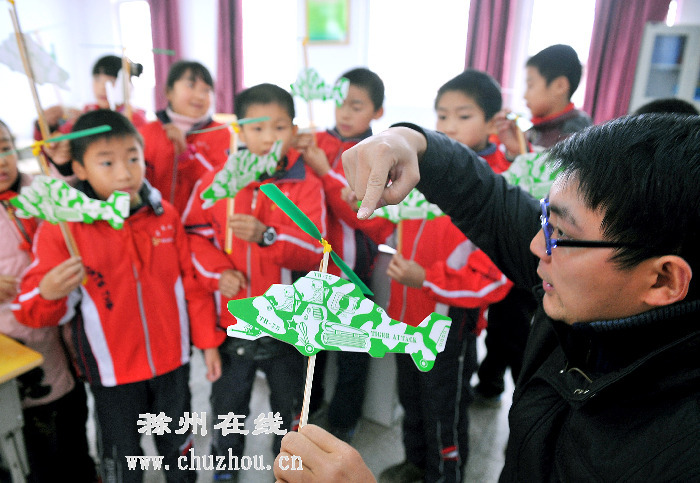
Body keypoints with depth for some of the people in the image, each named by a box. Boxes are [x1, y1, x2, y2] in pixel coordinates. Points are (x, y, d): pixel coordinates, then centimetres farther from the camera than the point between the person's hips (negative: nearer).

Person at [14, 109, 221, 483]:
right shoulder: (61, 227, -13)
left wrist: (207, 341, 4)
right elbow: (32, 309, -9)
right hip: (113, 371, -2)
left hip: (172, 361, 3)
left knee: (178, 445, 23)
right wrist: (48, 294, -32)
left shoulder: (165, 215, -5)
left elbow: (192, 282, 2)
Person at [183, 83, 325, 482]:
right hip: (231, 318, 2)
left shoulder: (306, 183, -12)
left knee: (289, 403, 21)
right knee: (229, 402, 24)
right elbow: (194, 233, 2)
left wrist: (267, 236, -34)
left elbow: (313, 252, -18)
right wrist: (217, 272, -14)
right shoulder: (216, 180, -6)